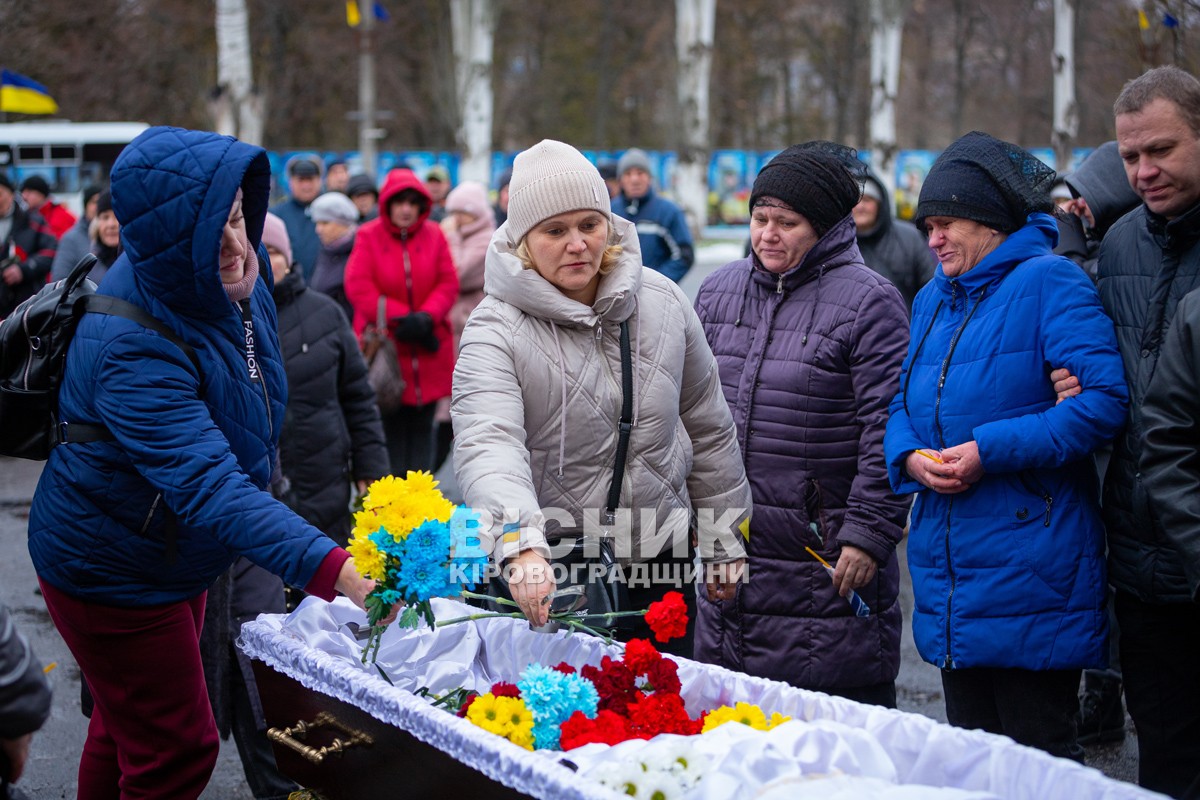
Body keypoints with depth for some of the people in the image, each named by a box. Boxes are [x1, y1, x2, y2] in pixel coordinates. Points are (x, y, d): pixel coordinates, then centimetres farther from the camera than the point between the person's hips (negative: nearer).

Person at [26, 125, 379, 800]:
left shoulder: (233, 282, -9)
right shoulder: (131, 346, -36)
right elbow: (208, 487, -45)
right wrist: (332, 570, -55)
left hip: (174, 559, 8)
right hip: (112, 574, -8)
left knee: (129, 729, 25)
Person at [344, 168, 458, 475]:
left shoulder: (434, 235, 4)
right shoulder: (368, 236, -4)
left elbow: (449, 283, 1)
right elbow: (358, 288, -11)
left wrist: (426, 317, -17)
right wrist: (401, 318, -17)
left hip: (428, 349, 3)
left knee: (422, 427, 7)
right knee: (391, 427, 0)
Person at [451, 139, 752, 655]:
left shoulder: (662, 302, 2)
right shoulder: (496, 331, -14)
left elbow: (707, 428, 12)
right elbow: (487, 445, -31)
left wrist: (724, 543, 15)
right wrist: (521, 546, -49)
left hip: (661, 558, 4)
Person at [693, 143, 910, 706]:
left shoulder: (868, 303, -9)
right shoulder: (718, 292, 11)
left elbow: (889, 432, -12)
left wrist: (868, 535, -15)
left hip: (828, 565, -6)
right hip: (730, 555, 6)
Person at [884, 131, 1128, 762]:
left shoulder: (1047, 281, -8)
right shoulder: (932, 300, 15)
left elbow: (1104, 398, -18)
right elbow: (903, 405, 19)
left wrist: (991, 453, -20)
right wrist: (910, 458, -5)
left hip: (1029, 577, -7)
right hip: (950, 580, 7)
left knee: (1038, 753, 0)